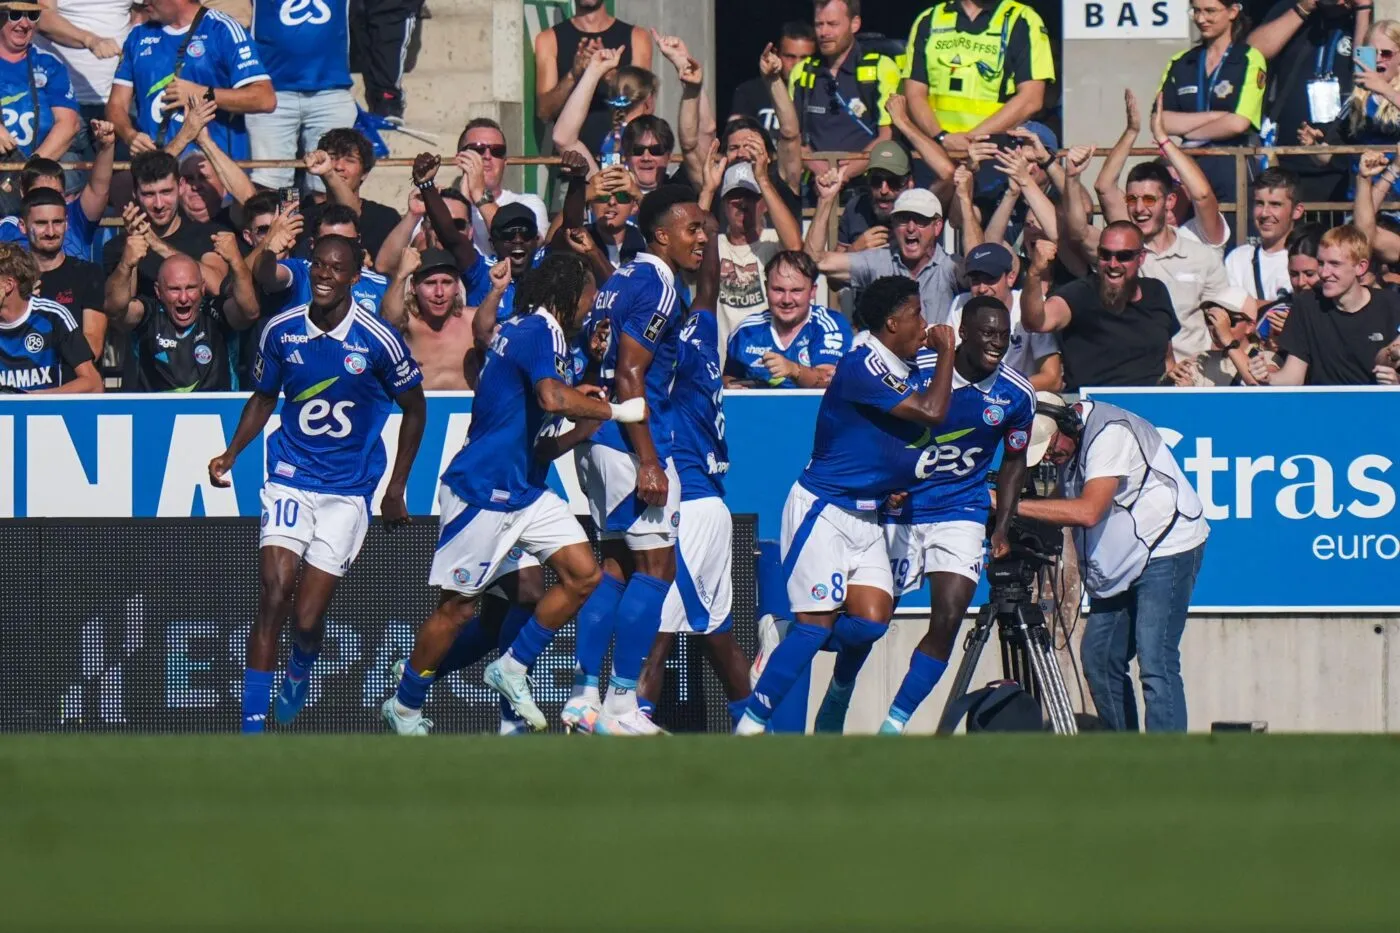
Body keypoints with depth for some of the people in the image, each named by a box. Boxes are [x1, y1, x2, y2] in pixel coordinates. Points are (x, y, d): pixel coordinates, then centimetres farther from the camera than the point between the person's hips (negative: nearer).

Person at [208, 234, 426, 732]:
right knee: (274, 593, -17)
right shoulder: (281, 331, -2)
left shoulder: (379, 340, -10)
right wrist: (231, 453, 1)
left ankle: (300, 671, 34)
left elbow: (414, 410, 5)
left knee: (307, 618, -4)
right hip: (290, 479, 1)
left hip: (348, 491, -1)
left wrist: (396, 488, 5)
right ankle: (252, 721, -14)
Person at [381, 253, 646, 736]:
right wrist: (616, 411, -24)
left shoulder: (523, 328, 13)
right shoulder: (541, 331, -17)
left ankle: (510, 670, 11)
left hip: (525, 488, 10)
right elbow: (553, 397, -35)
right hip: (483, 491, -10)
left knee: (584, 574, 0)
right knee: (458, 606, -1)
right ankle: (404, 706, 14)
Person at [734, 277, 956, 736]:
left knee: (871, 620, -7)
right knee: (817, 624, -13)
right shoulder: (863, 365, -18)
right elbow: (931, 412, -25)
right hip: (823, 508, -8)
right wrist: (946, 351, -13)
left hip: (865, 516, 8)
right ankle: (751, 724, -6)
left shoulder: (902, 371, 9)